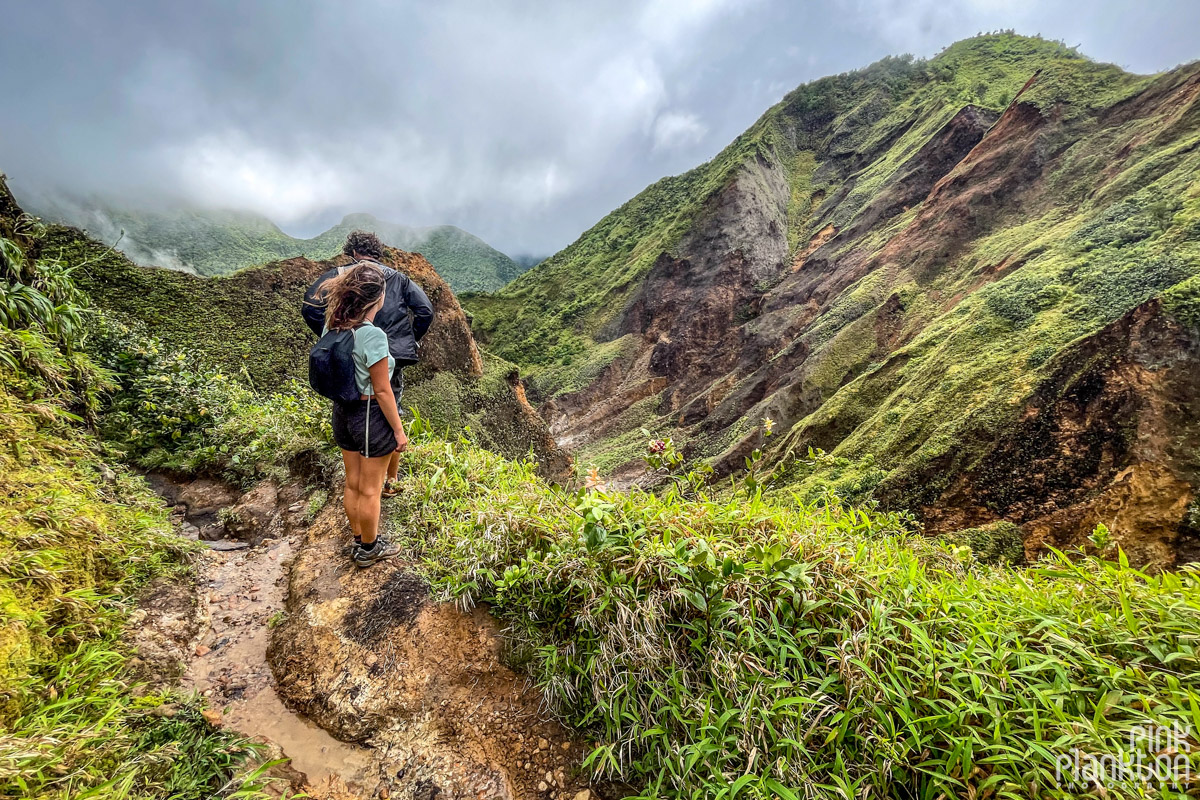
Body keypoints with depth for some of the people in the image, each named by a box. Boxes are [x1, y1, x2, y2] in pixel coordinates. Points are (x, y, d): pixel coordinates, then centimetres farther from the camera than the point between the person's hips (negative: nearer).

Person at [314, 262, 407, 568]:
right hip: (372, 415, -8)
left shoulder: (335, 327, -1)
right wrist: (399, 430, -12)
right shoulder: (373, 335, -24)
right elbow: (381, 391, -20)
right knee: (370, 489, 10)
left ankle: (359, 540, 39)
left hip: (344, 412, 8)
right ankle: (369, 549, 27)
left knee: (352, 483, 20)